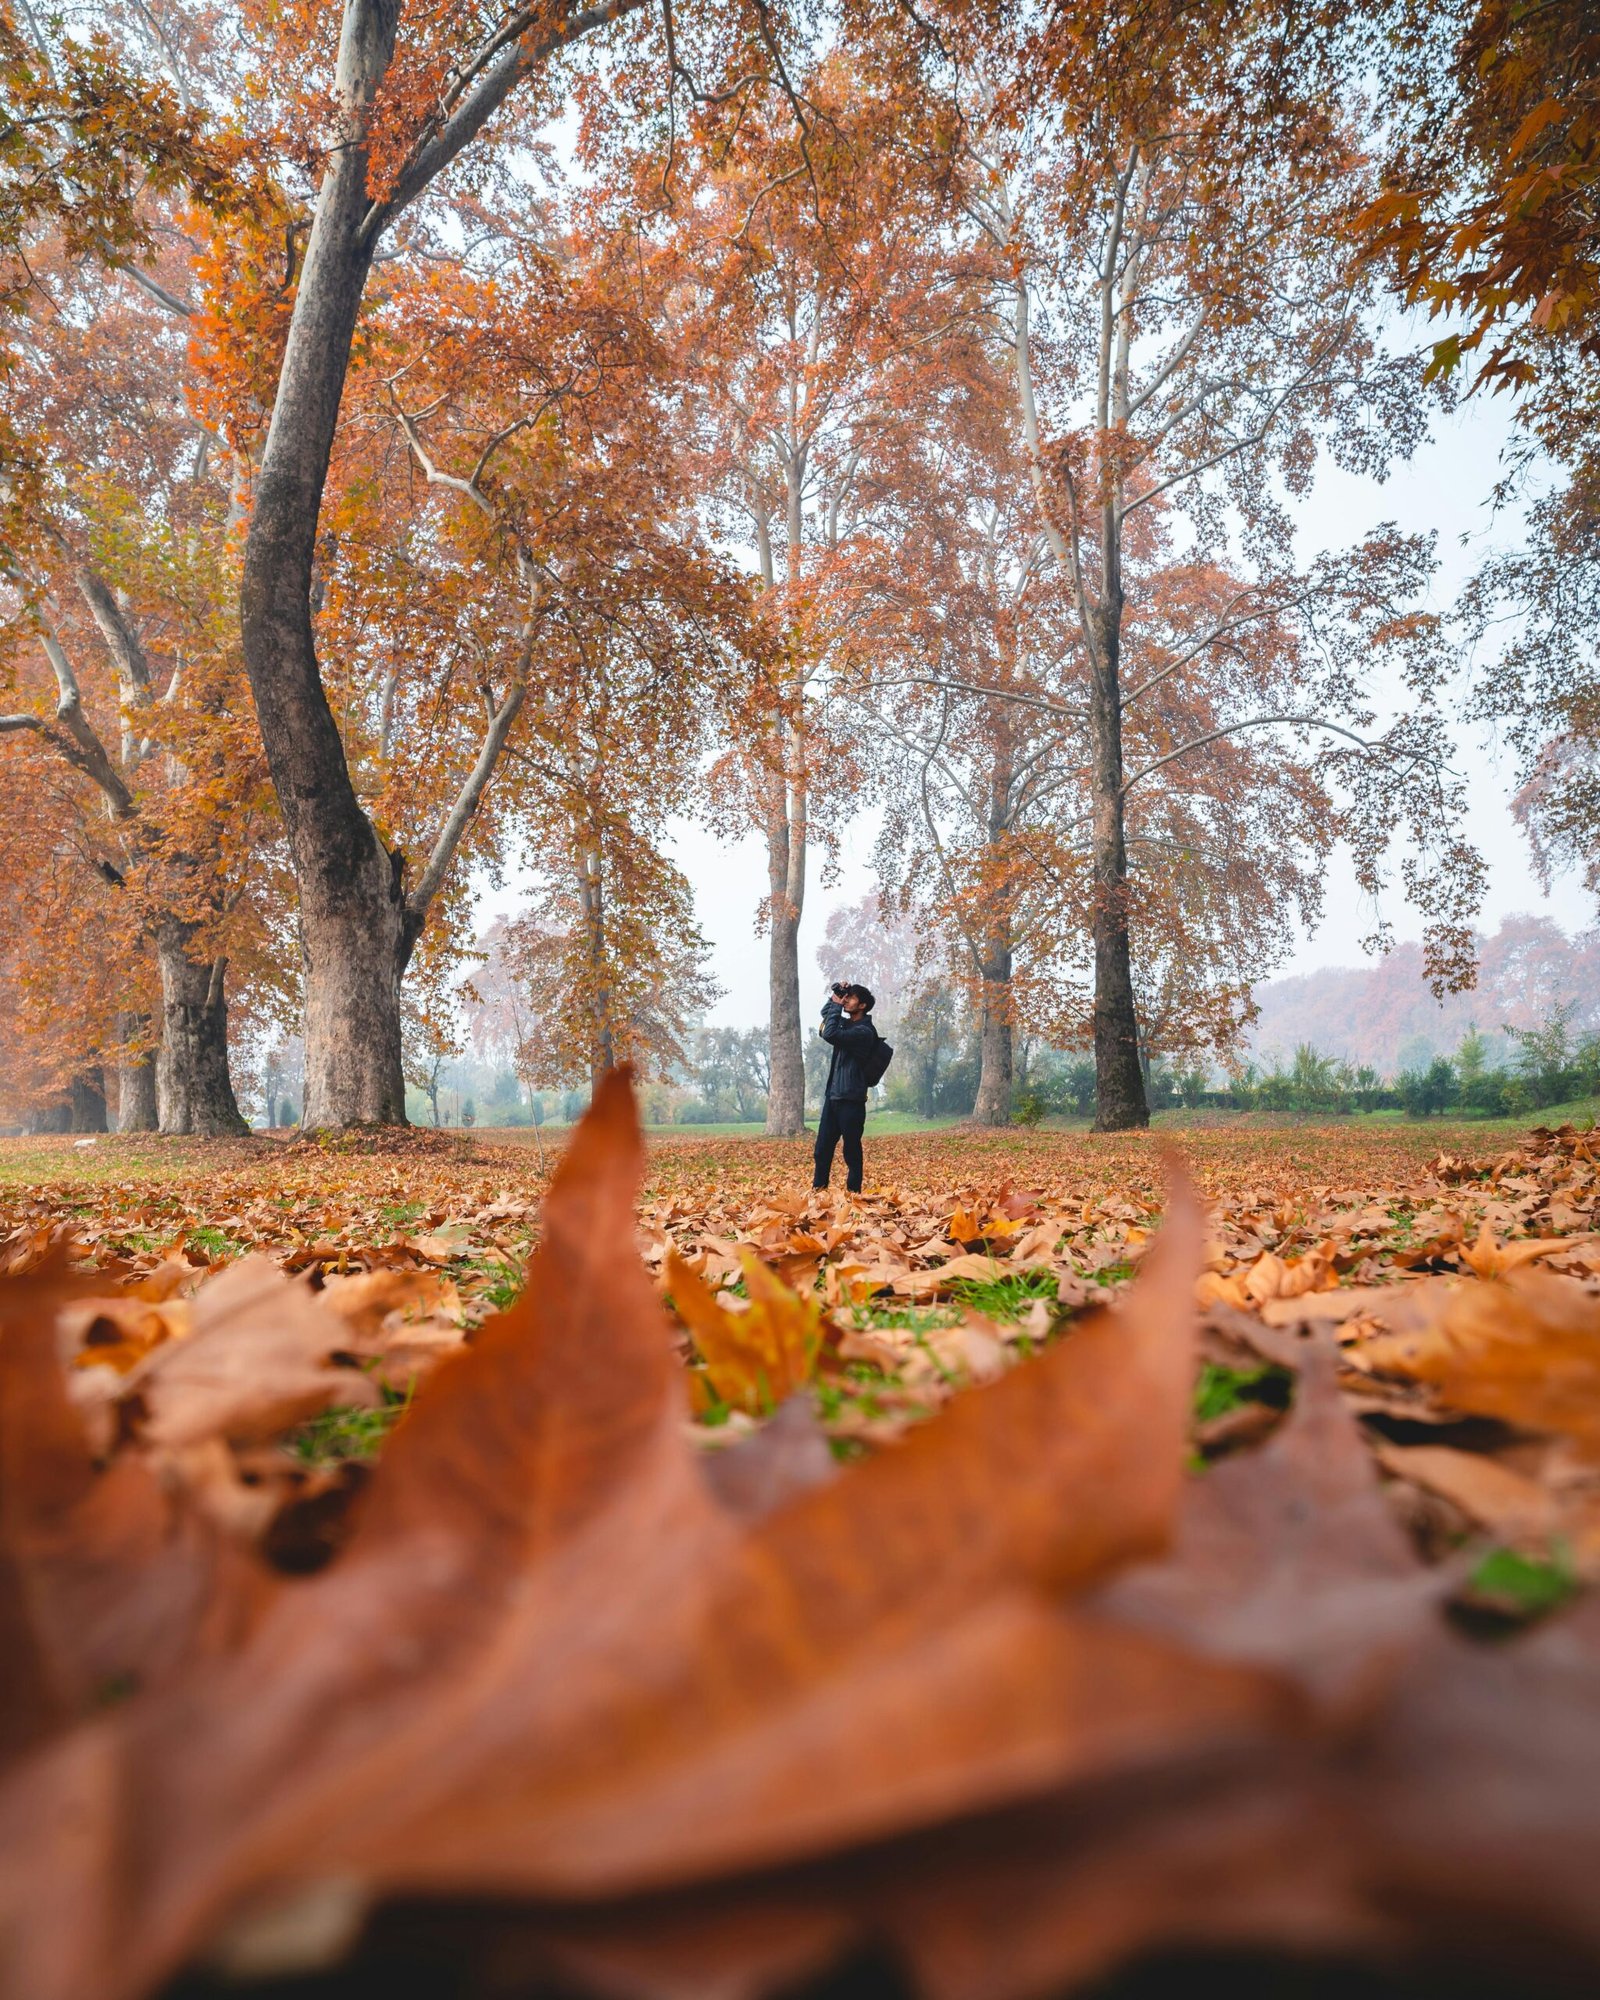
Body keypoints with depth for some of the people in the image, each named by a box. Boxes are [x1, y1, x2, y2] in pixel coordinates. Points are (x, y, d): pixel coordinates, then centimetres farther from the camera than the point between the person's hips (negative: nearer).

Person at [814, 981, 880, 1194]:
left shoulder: (864, 1031, -14)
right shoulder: (846, 1023, 14)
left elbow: (830, 1034, -25)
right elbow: (826, 1013, 33)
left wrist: (837, 1005, -13)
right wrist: (835, 996, 13)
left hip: (851, 1100, -8)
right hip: (832, 1096, 8)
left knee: (852, 1152, 0)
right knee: (822, 1149, 8)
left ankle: (854, 1194, 7)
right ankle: (818, 1190, 13)